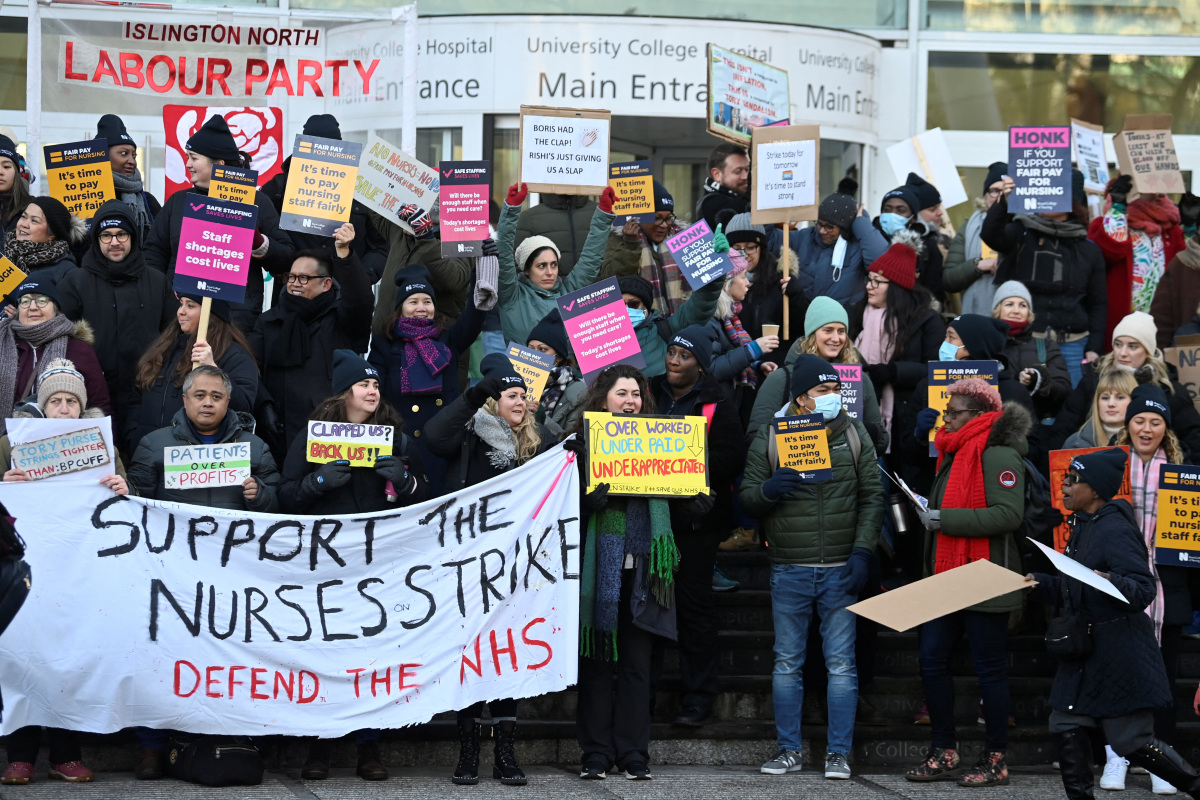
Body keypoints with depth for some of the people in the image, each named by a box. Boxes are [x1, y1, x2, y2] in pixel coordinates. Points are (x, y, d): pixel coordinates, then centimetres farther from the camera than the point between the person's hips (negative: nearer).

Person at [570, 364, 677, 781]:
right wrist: (589, 498, -24)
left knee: (637, 663, 2)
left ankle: (633, 754, 5)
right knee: (597, 661, 0)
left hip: (642, 568, 2)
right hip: (600, 566, -2)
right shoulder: (584, 441, 4)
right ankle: (596, 752, 5)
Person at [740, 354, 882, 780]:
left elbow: (872, 497, 5)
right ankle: (789, 749, 15)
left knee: (841, 664, 0)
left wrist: (862, 552, -6)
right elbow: (747, 497, 3)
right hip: (789, 570, 0)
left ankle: (838, 752, 7)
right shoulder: (769, 437, 2)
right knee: (787, 664, 6)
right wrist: (768, 490, -20)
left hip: (840, 569, 0)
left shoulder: (853, 434, 5)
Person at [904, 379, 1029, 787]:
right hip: (947, 579, 10)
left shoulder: (998, 454, -13)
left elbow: (1008, 515, -24)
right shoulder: (954, 452, 18)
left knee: (989, 669, -1)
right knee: (932, 659, 7)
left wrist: (944, 519, -22)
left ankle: (995, 761, 7)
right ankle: (944, 753, 15)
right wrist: (926, 515, 13)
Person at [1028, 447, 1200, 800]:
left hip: (1121, 653, -9)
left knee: (1132, 743, -4)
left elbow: (1143, 589, -25)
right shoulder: (1083, 528, 11)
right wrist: (1041, 585, 7)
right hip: (1086, 649, 9)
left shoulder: (1116, 531, -18)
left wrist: (1113, 583, -42)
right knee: (1066, 725, 4)